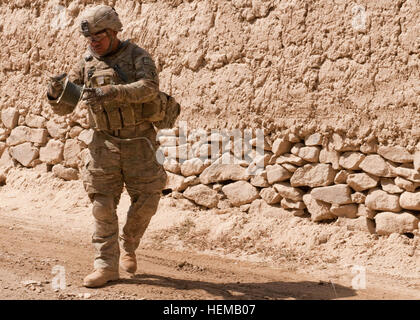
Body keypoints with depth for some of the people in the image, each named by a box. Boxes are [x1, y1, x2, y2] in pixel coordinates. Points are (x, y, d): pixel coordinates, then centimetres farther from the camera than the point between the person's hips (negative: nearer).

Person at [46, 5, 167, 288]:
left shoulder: (138, 57, -7)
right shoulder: (86, 65, 4)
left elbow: (149, 88, -29)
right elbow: (63, 107, 3)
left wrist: (109, 92, -41)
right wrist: (56, 91, -22)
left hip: (139, 141, -2)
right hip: (105, 143, 2)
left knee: (146, 201, 0)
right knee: (103, 205, -2)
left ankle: (127, 245, 26)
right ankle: (106, 266, 3)